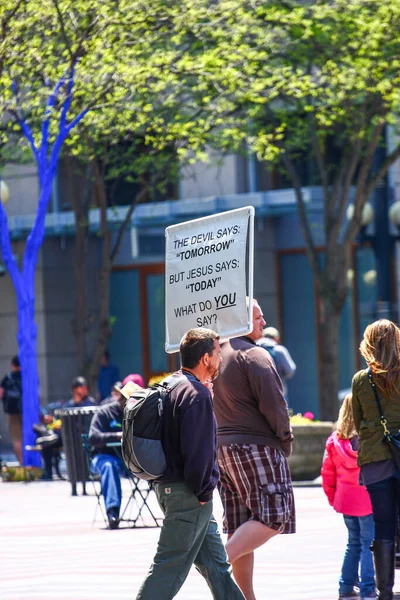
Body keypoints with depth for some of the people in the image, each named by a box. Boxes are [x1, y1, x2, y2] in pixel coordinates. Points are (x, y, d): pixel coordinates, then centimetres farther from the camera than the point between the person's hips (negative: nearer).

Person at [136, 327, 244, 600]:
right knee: (169, 569, -7)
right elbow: (198, 451, -22)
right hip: (189, 495, -10)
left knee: (216, 564, 15)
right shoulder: (197, 394, -17)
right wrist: (202, 491, -14)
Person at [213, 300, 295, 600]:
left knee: (241, 525, 9)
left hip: (224, 448, 9)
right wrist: (285, 439, -4)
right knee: (274, 517, -7)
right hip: (257, 447, -9)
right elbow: (273, 403, -18)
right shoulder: (254, 355, -12)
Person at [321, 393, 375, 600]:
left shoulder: (334, 440, 3)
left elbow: (327, 474, 9)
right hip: (367, 500, -6)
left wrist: (333, 498, 19)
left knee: (354, 543, 19)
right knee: (369, 544, -2)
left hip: (346, 500, 6)